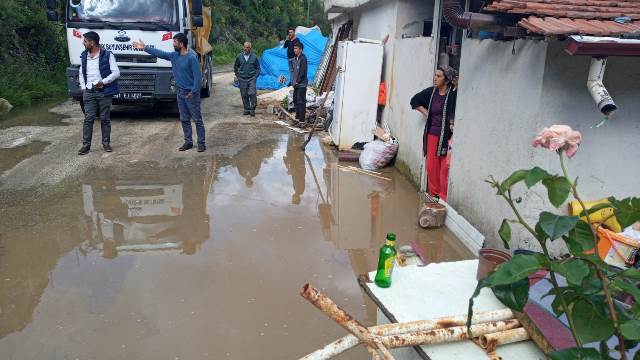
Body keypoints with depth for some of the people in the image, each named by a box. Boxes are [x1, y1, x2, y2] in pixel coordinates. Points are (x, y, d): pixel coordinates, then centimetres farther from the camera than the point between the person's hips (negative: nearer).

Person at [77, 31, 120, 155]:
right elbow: (81, 74, 21)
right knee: (88, 119, 0)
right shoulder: (84, 56, 11)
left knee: (105, 119, 5)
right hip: (89, 93, 4)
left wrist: (103, 82, -18)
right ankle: (86, 145, 3)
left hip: (104, 92, -3)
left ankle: (106, 143, 17)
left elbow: (116, 73, -9)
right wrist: (83, 88, 7)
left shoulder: (107, 55, -5)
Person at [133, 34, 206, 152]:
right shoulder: (174, 56, 7)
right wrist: (145, 48, 16)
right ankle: (188, 142, 20)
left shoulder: (192, 58, -16)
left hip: (191, 93, -8)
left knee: (197, 119, -2)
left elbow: (198, 77, -19)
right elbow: (160, 53, 17)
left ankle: (201, 143, 4)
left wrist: (193, 92, -22)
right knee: (184, 119, 12)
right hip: (181, 92, 8)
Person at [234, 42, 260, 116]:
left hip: (251, 79, -2)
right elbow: (235, 67, 16)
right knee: (244, 95, 5)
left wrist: (255, 76, -1)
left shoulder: (254, 57, 2)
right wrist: (238, 76, 8)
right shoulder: (239, 56, 4)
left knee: (252, 93, -13)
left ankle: (252, 109, -2)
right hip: (242, 79, 2)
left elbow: (258, 68, 9)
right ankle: (246, 109, 17)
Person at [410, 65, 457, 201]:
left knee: (445, 169, -3)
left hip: (446, 136, -5)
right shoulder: (431, 92, 5)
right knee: (431, 166, 10)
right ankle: (433, 196, 23)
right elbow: (415, 100, 20)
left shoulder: (454, 94, -12)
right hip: (432, 135, 6)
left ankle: (443, 199, 7)